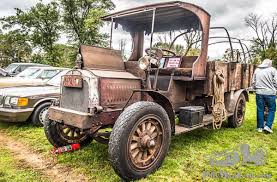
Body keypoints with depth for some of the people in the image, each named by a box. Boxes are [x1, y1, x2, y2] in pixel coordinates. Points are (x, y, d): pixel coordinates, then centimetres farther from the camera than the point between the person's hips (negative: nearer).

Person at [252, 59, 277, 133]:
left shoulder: (257, 70, 10)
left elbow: (253, 82, 14)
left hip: (259, 93, 3)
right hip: (270, 93, -3)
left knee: (260, 110, 8)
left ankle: (260, 127, 14)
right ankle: (268, 126, 1)